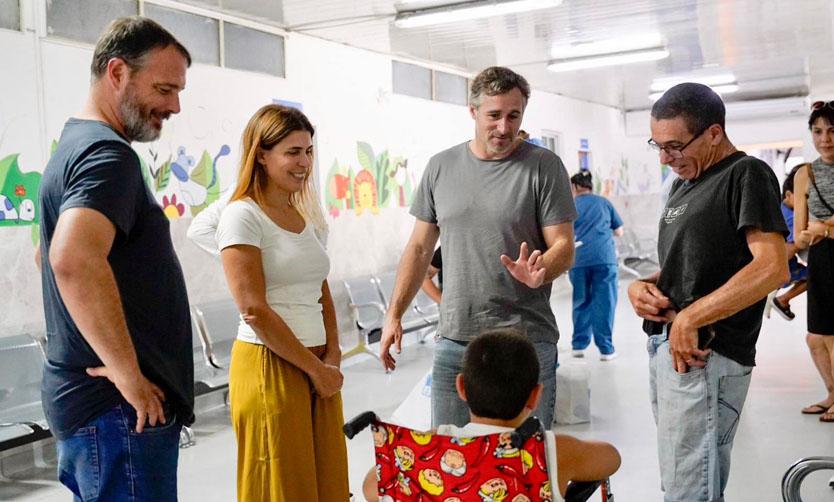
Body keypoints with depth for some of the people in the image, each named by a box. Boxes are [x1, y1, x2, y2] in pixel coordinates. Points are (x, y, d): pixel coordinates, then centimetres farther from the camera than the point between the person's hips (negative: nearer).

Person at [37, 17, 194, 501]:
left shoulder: (74, 145, 16)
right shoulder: (108, 154, -17)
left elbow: (53, 254, 28)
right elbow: (74, 261, -36)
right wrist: (128, 372, -26)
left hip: (87, 401, 10)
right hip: (120, 408, -10)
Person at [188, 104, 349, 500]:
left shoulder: (308, 219, 11)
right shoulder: (243, 215, -10)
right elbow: (254, 310, -16)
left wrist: (332, 356, -1)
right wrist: (315, 368, -13)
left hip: (319, 367, 7)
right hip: (270, 366, -7)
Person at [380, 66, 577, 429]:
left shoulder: (544, 166, -1)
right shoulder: (440, 167, 9)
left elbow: (563, 246, -3)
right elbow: (419, 248, 13)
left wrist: (540, 273, -26)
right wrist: (394, 315, 8)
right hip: (454, 340, 3)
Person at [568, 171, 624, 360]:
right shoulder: (604, 202, 14)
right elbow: (619, 231, 18)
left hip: (578, 259, 0)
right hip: (604, 258, 0)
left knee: (581, 302, 13)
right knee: (604, 303, 3)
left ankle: (579, 345, 16)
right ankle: (605, 349, 3)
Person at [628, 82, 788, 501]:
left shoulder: (746, 175, -8)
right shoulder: (684, 183, 20)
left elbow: (772, 269, -20)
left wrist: (689, 318, -20)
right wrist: (642, 285, 5)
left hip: (704, 355, -9)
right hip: (668, 346, 9)